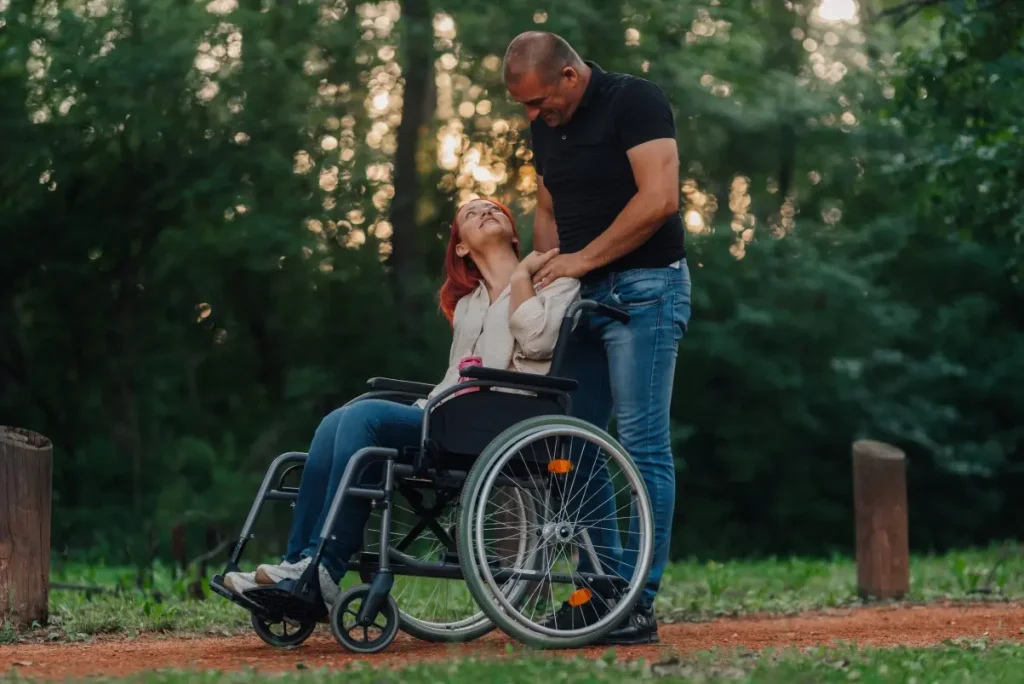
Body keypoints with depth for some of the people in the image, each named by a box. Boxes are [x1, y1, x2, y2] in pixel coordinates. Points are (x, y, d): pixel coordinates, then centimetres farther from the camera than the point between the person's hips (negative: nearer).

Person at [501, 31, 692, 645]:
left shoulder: (634, 101, -11)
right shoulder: (545, 128, 13)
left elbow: (659, 198, -20)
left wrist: (582, 259, -16)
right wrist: (546, 277, 5)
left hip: (644, 288, -8)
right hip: (583, 295, 8)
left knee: (643, 445, -9)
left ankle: (640, 604, -9)